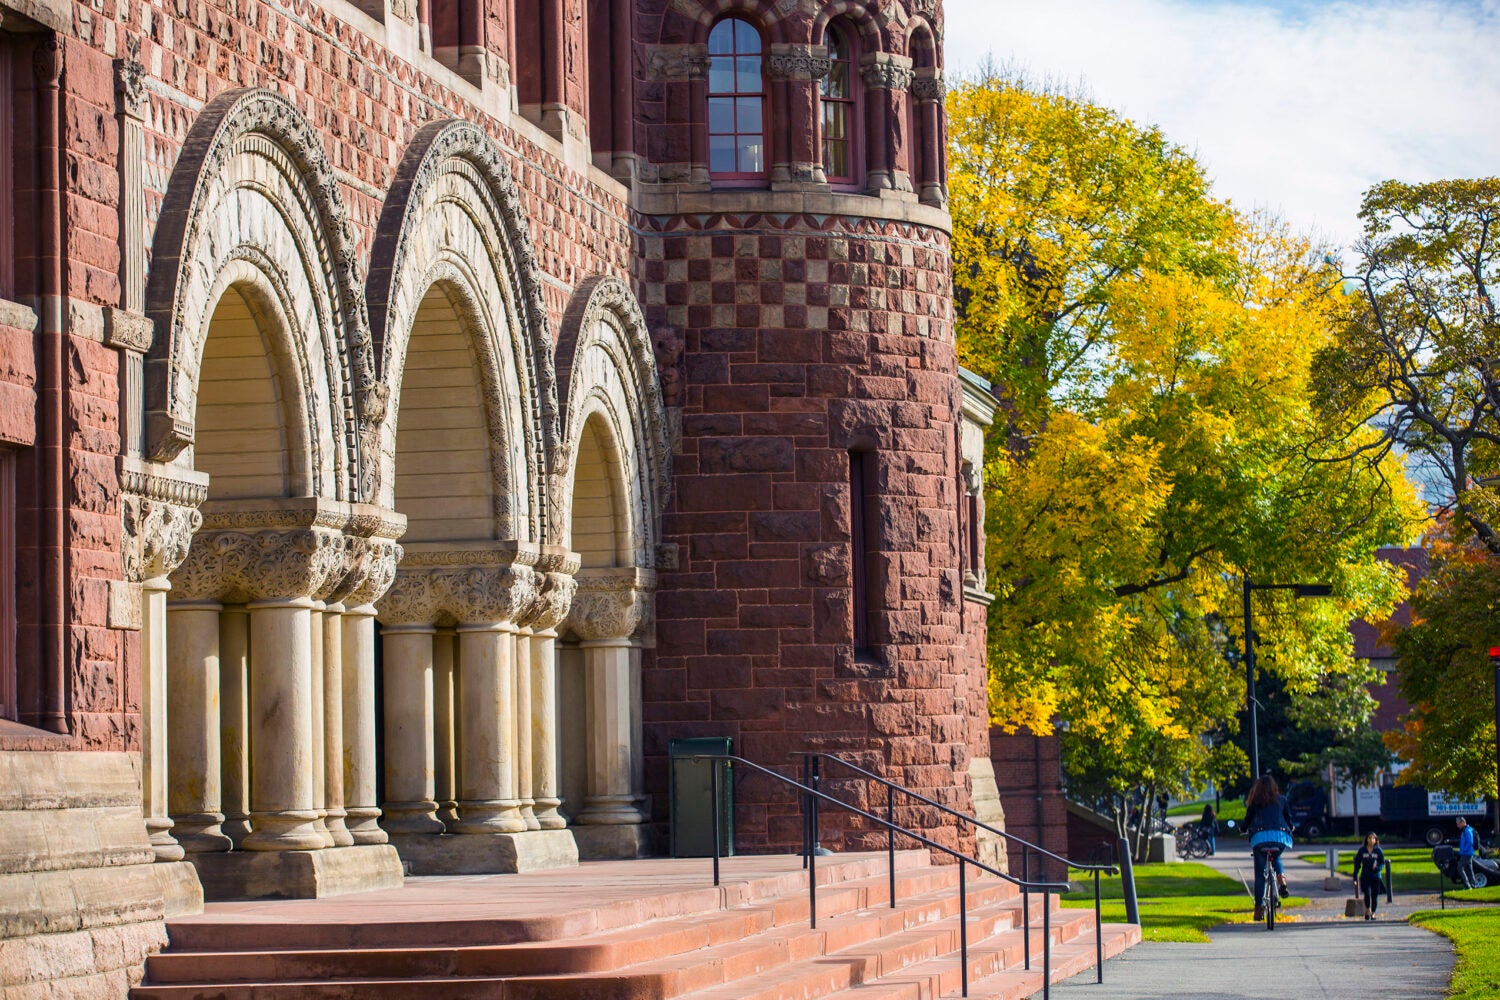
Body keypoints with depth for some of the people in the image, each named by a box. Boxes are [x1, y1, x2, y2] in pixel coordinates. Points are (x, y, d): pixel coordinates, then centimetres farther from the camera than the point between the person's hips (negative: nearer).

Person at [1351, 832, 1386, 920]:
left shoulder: (1378, 850, 4)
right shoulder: (1362, 850, 4)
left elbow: (1382, 863, 6)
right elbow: (1357, 864, 6)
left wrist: (1377, 867, -17)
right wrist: (1355, 877, 2)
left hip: (1376, 876, 1)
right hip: (1365, 876, -1)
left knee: (1375, 895, 2)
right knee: (1367, 894, -14)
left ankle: (1373, 913, 16)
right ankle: (1368, 911, 6)